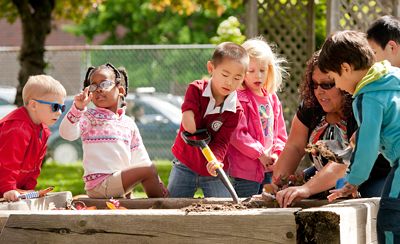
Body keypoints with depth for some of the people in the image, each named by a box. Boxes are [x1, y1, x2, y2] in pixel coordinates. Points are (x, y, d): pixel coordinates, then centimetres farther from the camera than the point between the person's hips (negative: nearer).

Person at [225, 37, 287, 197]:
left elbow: (280, 132, 17)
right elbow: (237, 135, -16)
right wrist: (260, 154, -14)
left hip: (269, 168, 7)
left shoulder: (272, 99, 13)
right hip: (245, 171, -7)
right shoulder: (239, 99, -9)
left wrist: (277, 154, -1)